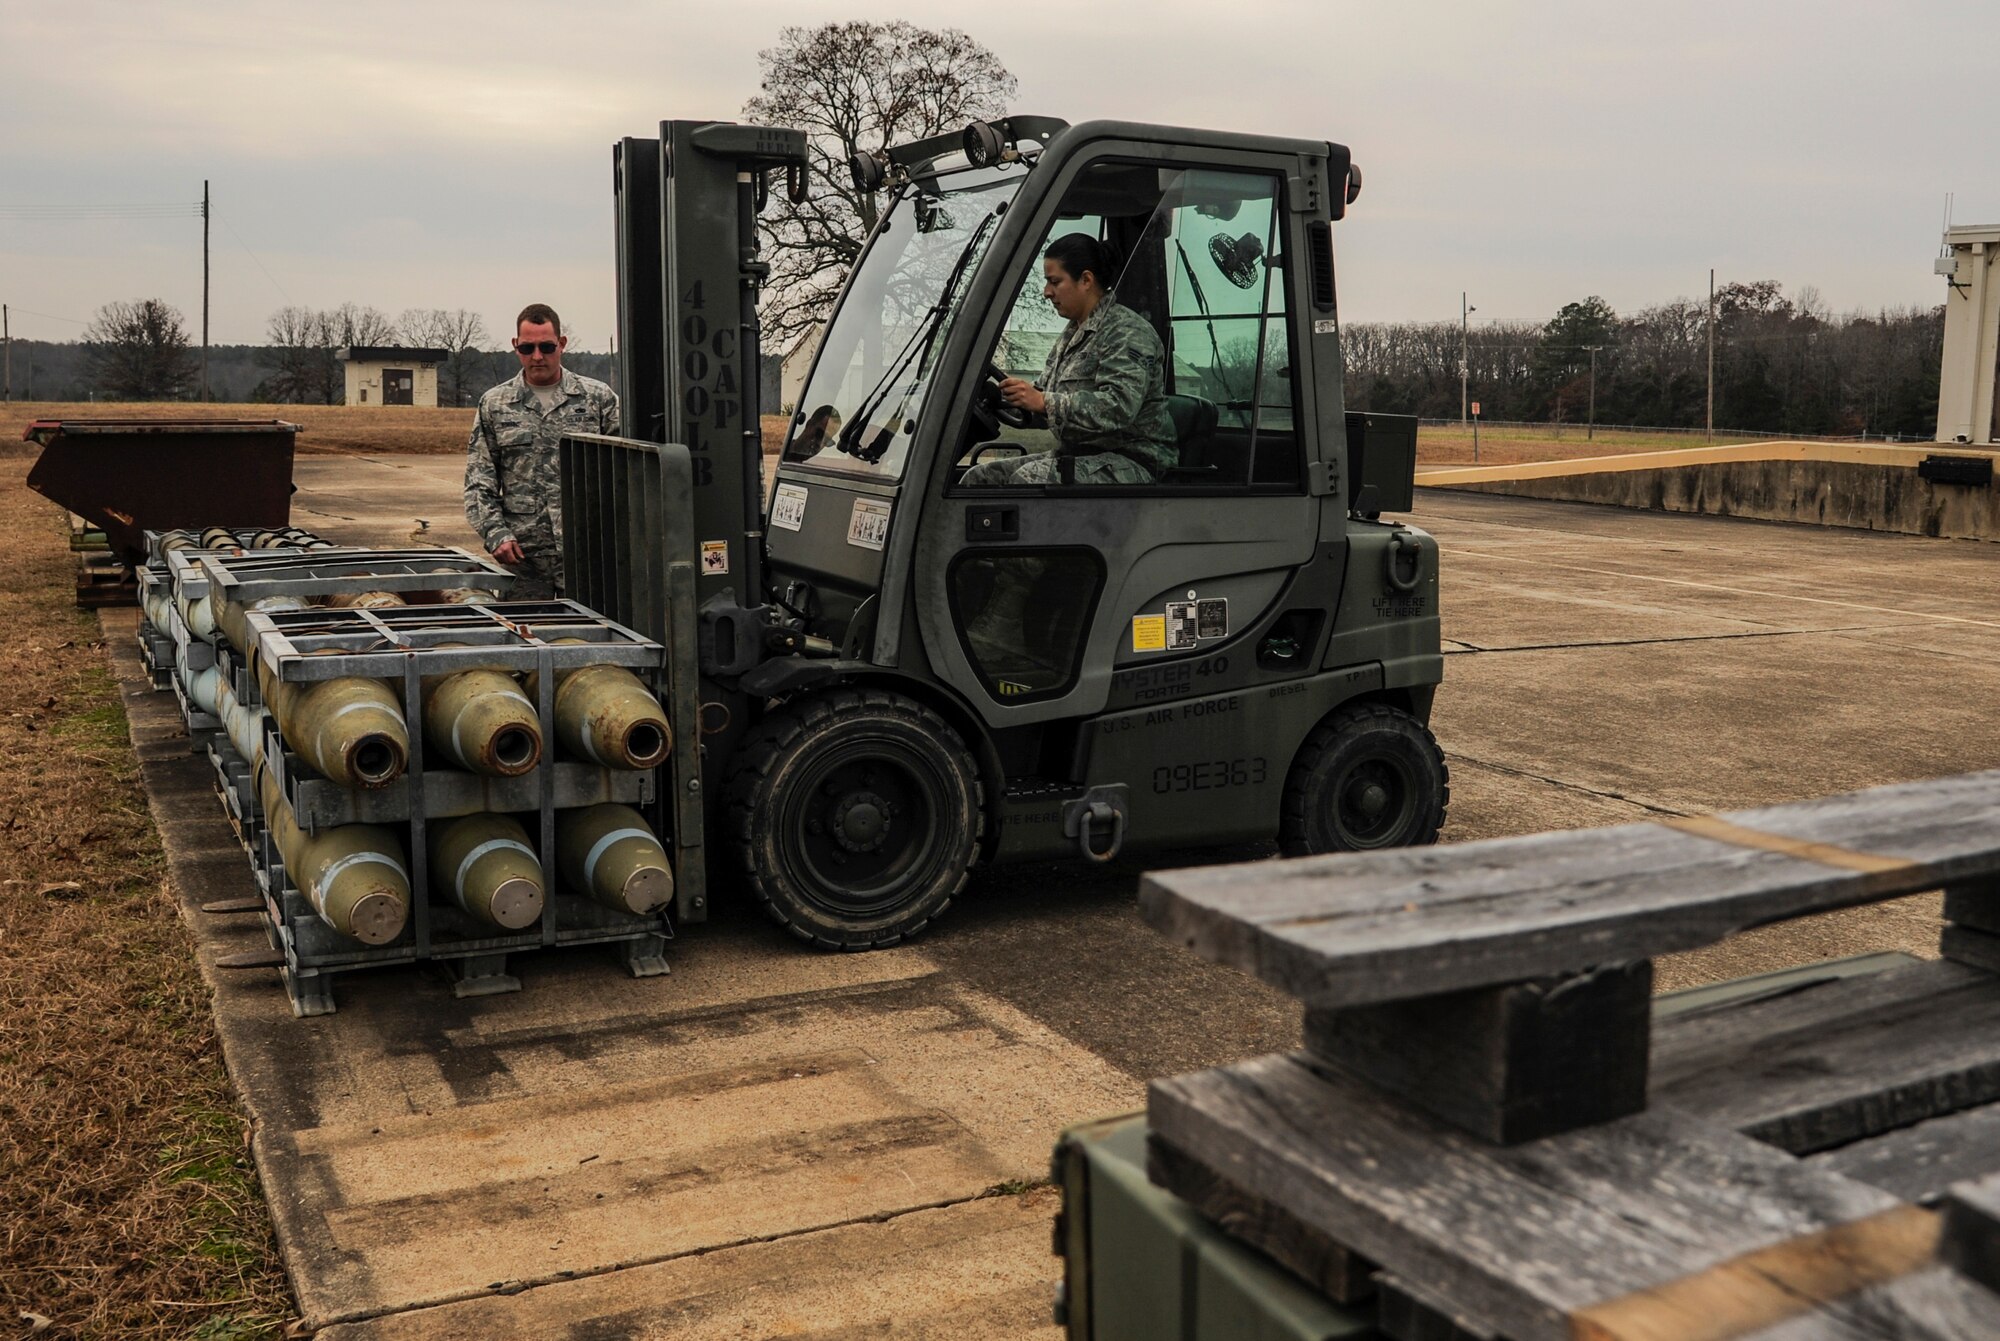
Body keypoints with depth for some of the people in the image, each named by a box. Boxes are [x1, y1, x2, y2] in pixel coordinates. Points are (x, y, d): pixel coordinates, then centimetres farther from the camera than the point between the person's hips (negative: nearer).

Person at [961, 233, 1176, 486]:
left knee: (1028, 479, -33)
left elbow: (1119, 407, -26)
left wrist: (1043, 401, -27)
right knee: (978, 478, -5)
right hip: (1076, 455, 9)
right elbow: (1045, 392, 20)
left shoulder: (1127, 332, -12)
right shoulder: (1073, 333, 19)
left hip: (1129, 463, -9)